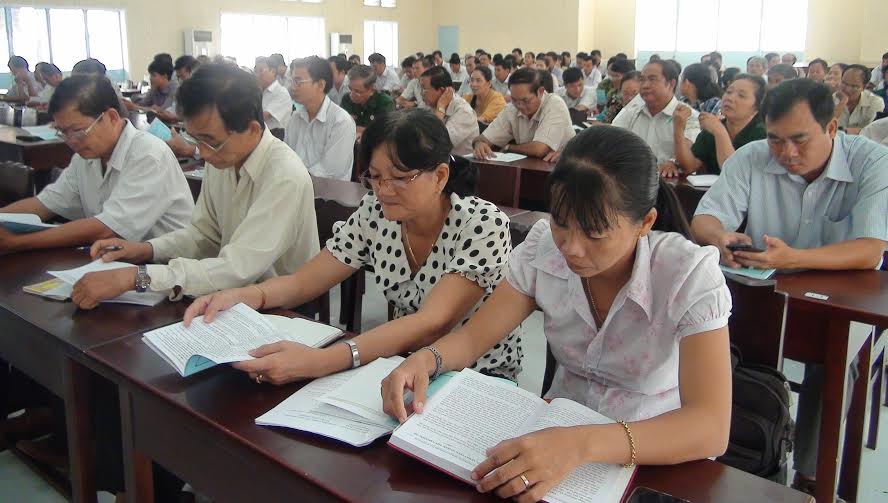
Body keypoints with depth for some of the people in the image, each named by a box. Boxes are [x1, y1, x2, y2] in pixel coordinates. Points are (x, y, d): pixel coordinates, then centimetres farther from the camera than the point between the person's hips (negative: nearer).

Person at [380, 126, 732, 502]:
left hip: (657, 461, -3)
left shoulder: (690, 274, -21)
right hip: (558, 434, 3)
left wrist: (582, 445, -44)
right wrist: (425, 360, -26)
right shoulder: (544, 246, -11)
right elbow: (475, 335, -4)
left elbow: (711, 428, -29)